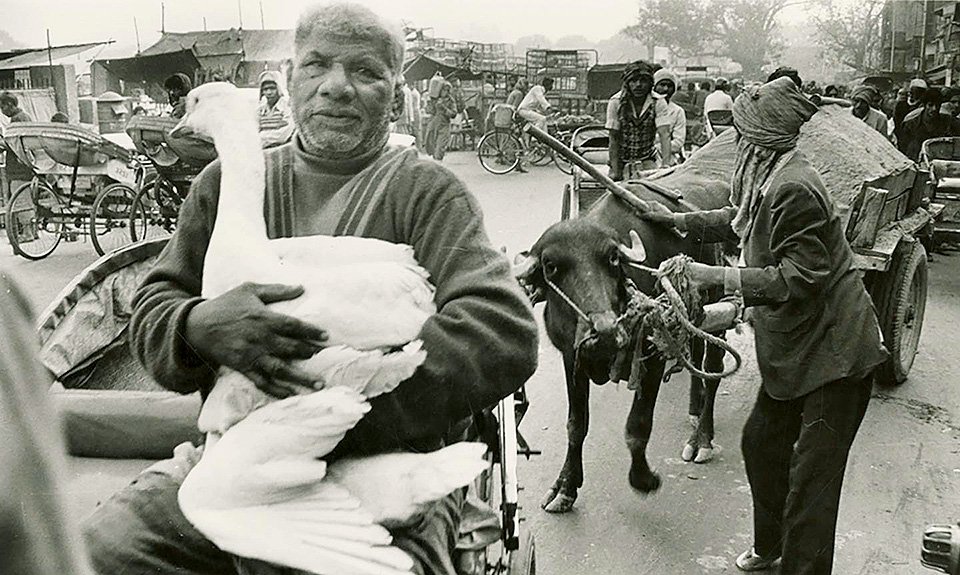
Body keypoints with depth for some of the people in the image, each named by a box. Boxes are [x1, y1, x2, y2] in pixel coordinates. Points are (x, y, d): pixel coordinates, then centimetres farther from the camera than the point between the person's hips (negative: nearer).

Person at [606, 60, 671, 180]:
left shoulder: (658, 103, -13)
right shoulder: (616, 102, -14)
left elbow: (664, 134, -23)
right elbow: (614, 139, -14)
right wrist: (615, 171, -19)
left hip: (647, 159, 0)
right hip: (621, 159, 0)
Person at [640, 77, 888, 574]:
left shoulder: (794, 188, -25)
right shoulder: (767, 178, 5)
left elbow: (798, 279, -27)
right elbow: (739, 219, 26)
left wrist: (719, 277, -26)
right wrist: (678, 220, 25)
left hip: (833, 354, -10)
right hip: (793, 348, 10)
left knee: (810, 477, -1)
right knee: (761, 443, 21)